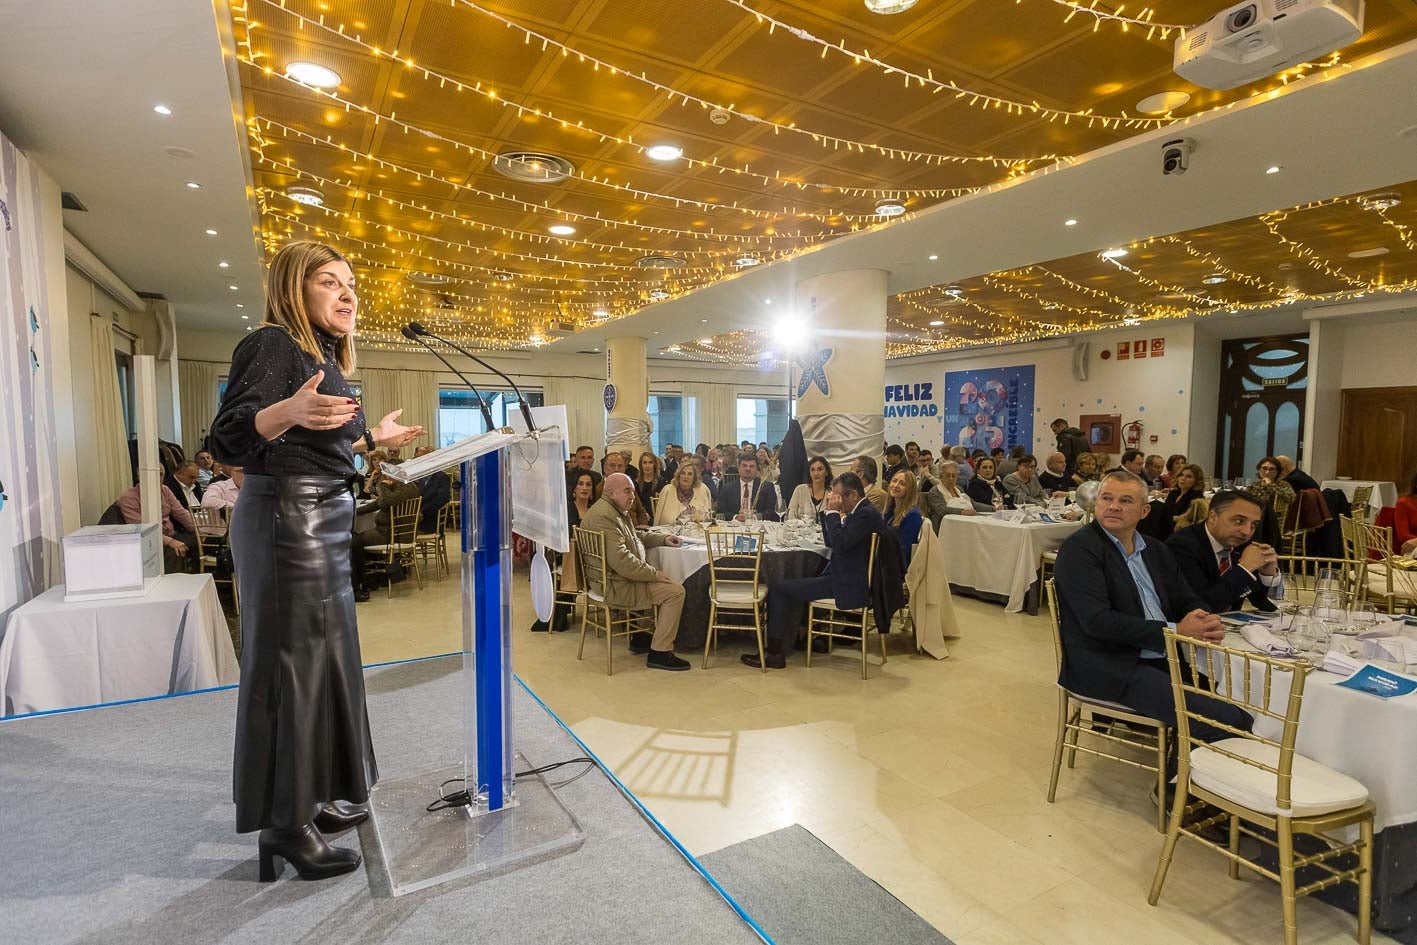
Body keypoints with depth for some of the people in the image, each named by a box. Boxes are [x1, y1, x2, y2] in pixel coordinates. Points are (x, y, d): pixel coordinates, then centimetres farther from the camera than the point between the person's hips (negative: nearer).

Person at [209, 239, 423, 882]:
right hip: (286, 519, -10)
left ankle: (311, 798, 29)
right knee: (289, 665, -2)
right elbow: (227, 440, -21)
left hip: (323, 521, 10)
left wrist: (372, 438, 26)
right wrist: (288, 410, -39)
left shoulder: (323, 356, 16)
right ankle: (285, 823, 12)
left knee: (324, 659, 15)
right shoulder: (272, 344, -10)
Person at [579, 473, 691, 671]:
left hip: (608, 579, 11)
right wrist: (655, 573, -20)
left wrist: (662, 539, 14)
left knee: (664, 585, 22)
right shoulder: (604, 516, -23)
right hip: (614, 586, -11)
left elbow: (636, 537, 28)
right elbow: (621, 561, -29)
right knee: (675, 590, -12)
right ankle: (659, 653, -6)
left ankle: (640, 638, 25)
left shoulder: (616, 510, 13)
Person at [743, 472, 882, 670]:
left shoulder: (867, 514, -17)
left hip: (848, 586, -11)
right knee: (792, 588, 22)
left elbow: (840, 543, -28)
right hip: (844, 578, 11)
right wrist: (827, 511, 5)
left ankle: (775, 654, 0)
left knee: (778, 590, -8)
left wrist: (833, 512, -17)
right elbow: (830, 542, 16)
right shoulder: (861, 512, 14)